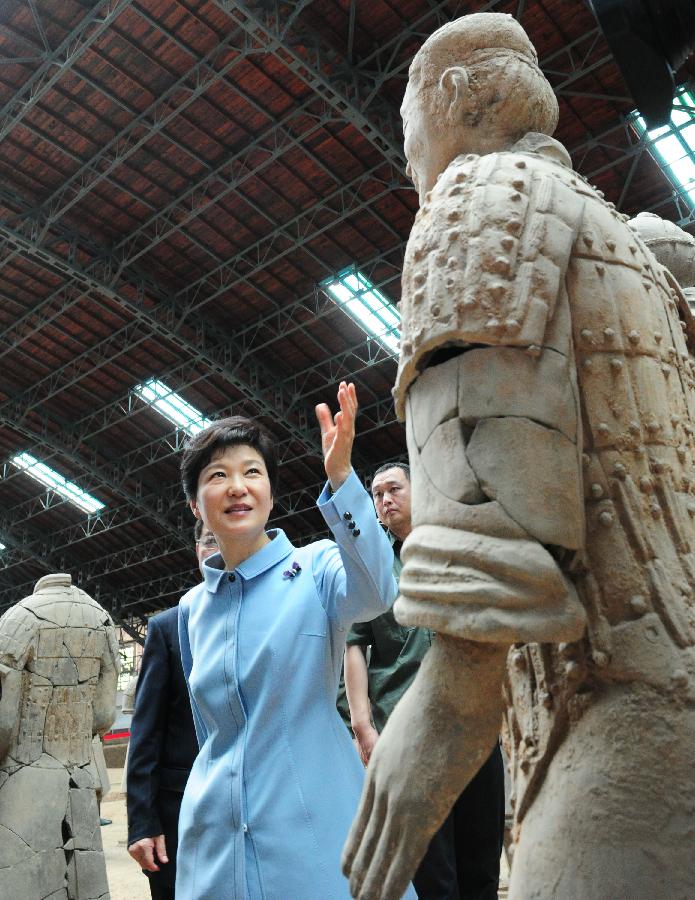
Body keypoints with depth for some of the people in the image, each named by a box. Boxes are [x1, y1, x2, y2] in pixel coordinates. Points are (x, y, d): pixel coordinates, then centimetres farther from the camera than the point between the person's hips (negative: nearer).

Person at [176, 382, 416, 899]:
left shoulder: (317, 568, -6)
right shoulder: (193, 608, 8)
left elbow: (375, 594, -30)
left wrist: (341, 475, -41)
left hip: (314, 828, -4)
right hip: (215, 840, 5)